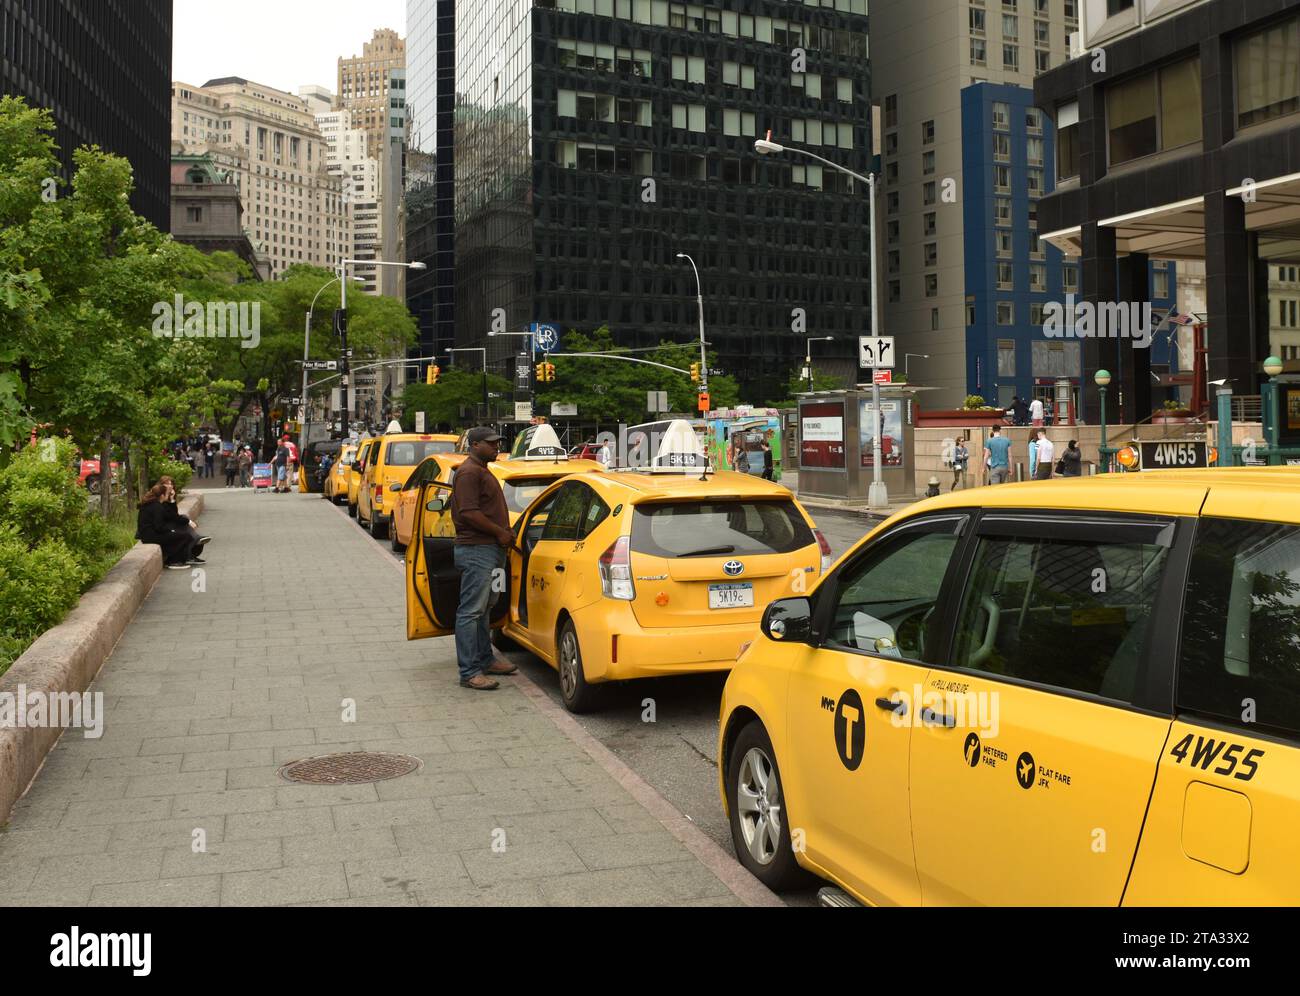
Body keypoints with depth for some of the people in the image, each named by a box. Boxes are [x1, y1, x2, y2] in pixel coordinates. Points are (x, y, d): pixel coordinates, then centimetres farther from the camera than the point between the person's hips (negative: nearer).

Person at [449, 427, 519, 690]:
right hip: (476, 551, -11)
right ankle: (469, 671, -7)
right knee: (470, 611, -8)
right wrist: (499, 532, -15)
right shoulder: (469, 472, -13)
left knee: (483, 609, 18)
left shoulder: (483, 471, 21)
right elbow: (469, 513, -22)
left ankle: (485, 660, 28)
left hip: (489, 549, 11)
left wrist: (505, 533, 14)